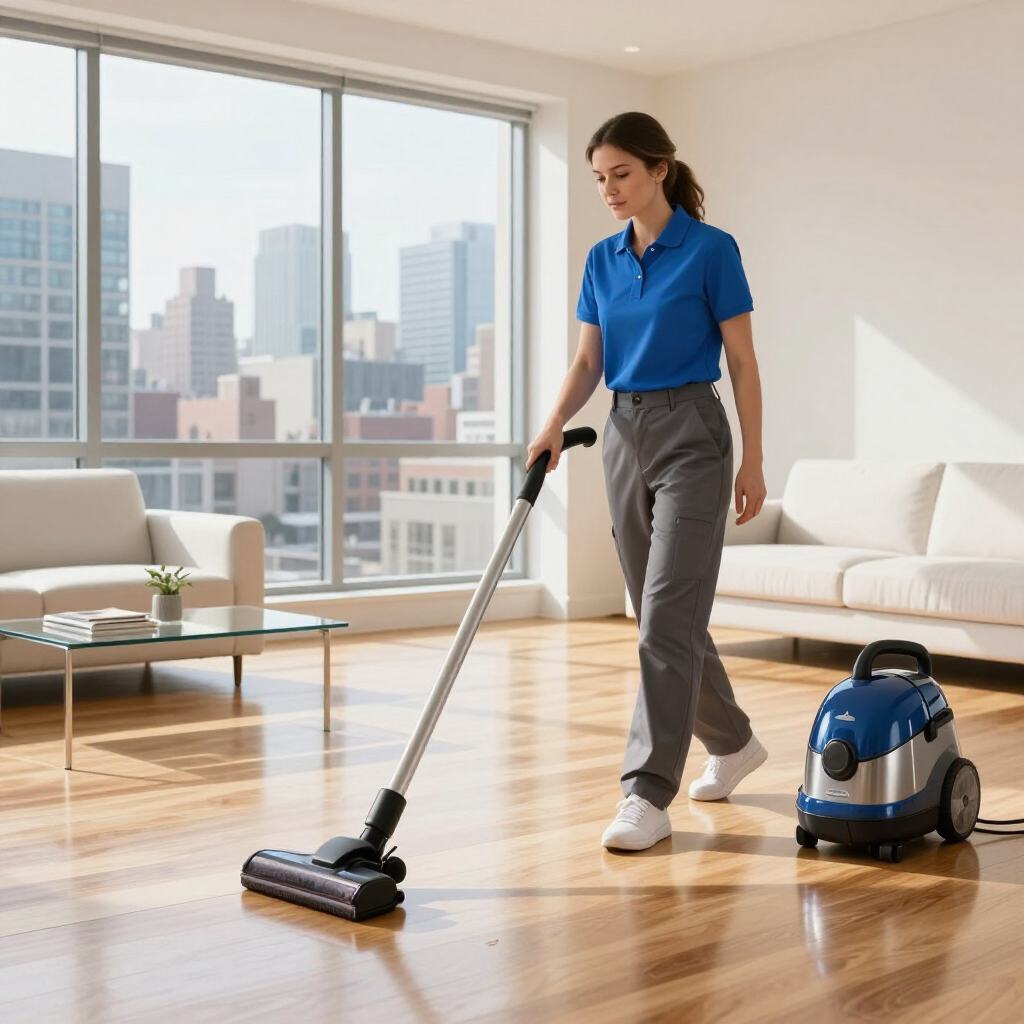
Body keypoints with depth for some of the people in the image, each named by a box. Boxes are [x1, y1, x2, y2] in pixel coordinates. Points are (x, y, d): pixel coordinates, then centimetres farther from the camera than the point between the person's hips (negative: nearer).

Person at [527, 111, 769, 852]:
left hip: (691, 436, -7)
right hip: (625, 437, 7)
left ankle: (649, 795, -8)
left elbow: (742, 361, -6)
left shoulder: (711, 249, -7)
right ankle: (733, 743, 33)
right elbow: (588, 361, 9)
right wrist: (555, 425, -9)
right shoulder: (603, 260, 10)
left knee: (666, 618, -11)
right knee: (666, 616, 13)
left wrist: (754, 460, -7)